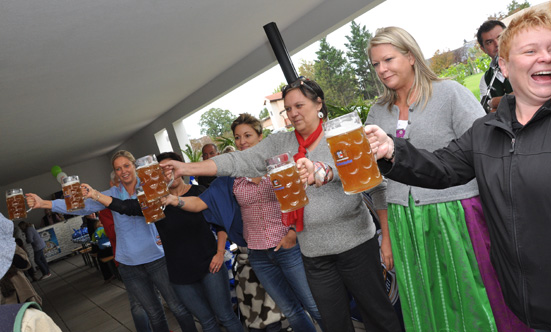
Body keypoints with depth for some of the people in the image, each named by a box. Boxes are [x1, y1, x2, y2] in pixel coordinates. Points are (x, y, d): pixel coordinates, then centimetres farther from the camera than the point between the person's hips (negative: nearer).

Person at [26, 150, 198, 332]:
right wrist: (43, 203, -15)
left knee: (178, 307, 2)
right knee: (154, 313, 14)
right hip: (129, 264, 2)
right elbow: (81, 207, -6)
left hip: (156, 258, -2)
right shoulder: (112, 194, 3)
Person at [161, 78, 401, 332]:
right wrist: (187, 168, -9)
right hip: (313, 252, 3)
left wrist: (320, 171, -47)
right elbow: (239, 162, -1)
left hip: (355, 242, -3)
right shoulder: (279, 144, 5)